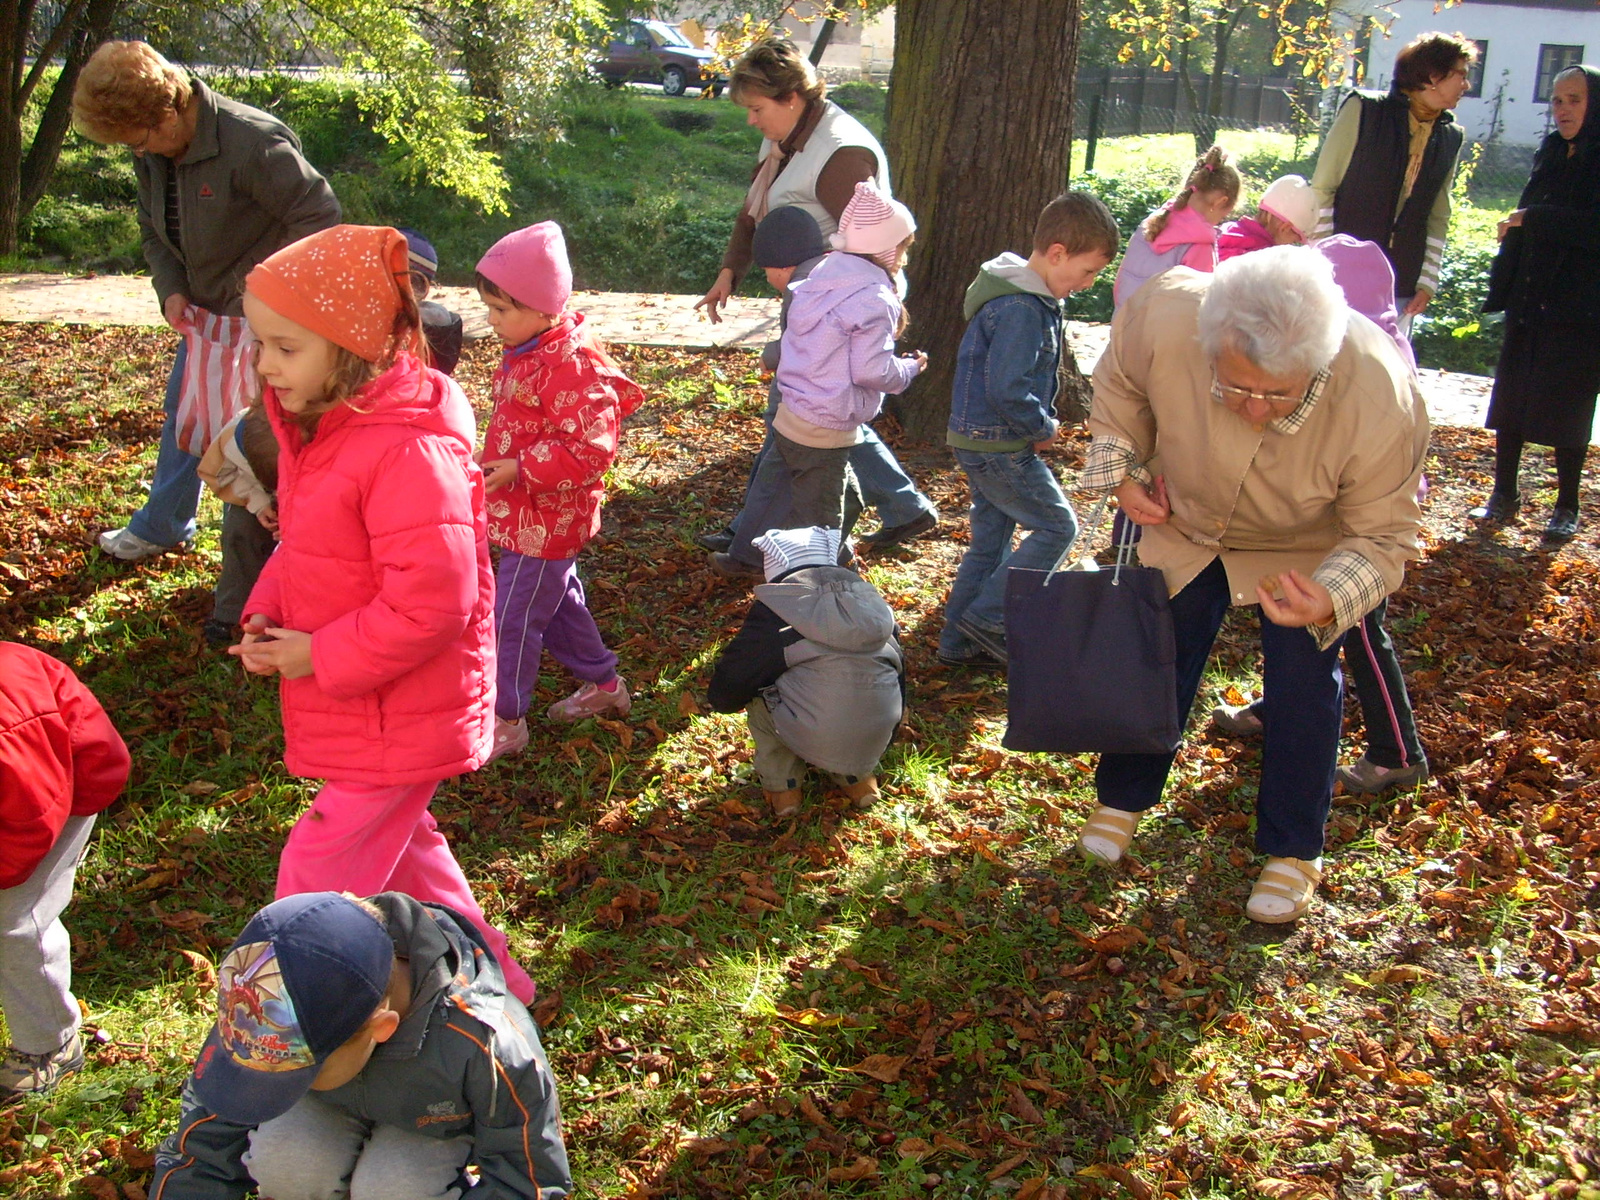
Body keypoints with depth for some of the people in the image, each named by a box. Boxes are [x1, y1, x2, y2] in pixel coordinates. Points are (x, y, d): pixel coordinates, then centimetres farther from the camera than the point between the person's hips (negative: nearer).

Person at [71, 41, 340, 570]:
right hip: (203, 311, 8)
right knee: (183, 413, 20)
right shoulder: (152, 153, -2)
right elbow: (154, 229, 12)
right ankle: (161, 525, 41)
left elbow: (319, 214, -25)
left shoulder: (253, 141, -28)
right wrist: (171, 290, -5)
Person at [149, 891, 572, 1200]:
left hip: (437, 1122, -2)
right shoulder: (267, 1028, -31)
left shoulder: (481, 1042, -41)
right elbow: (200, 1157, -17)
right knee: (283, 1158, -30)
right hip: (331, 1111, 2)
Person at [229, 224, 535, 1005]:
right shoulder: (315, 426, 3)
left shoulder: (408, 452, -28)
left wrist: (322, 657, -22)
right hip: (349, 704, 10)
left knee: (319, 881, -1)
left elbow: (432, 599, -31)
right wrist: (267, 616, -3)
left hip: (399, 716, -10)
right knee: (397, 849, 25)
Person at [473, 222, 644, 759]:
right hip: (526, 514, 10)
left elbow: (591, 448, -30)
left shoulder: (571, 365, -26)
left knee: (511, 619, 0)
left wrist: (519, 468, -28)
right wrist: (496, 463, 13)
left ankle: (504, 721, 13)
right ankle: (602, 683, 40)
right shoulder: (530, 351, 5)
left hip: (545, 522, -10)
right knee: (558, 603, 23)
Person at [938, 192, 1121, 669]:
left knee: (991, 537, 16)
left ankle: (960, 640, 23)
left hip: (983, 441, 10)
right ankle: (987, 617, 2)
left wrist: (1039, 426, 5)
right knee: (1057, 526, -2)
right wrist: (1046, 428, -13)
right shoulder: (1019, 310, -23)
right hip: (999, 446, -10)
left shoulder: (1032, 298, 10)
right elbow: (1008, 391, -28)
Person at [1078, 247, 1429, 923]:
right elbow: (1118, 384, -10)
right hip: (1184, 525, 2)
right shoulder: (1164, 316, -37)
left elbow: (1382, 535, -26)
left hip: (1308, 550, -2)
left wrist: (1331, 600, -44)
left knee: (1304, 684, -1)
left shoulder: (1383, 404, -40)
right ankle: (1123, 798, 35)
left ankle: (1293, 851, 20)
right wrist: (1123, 472, -14)